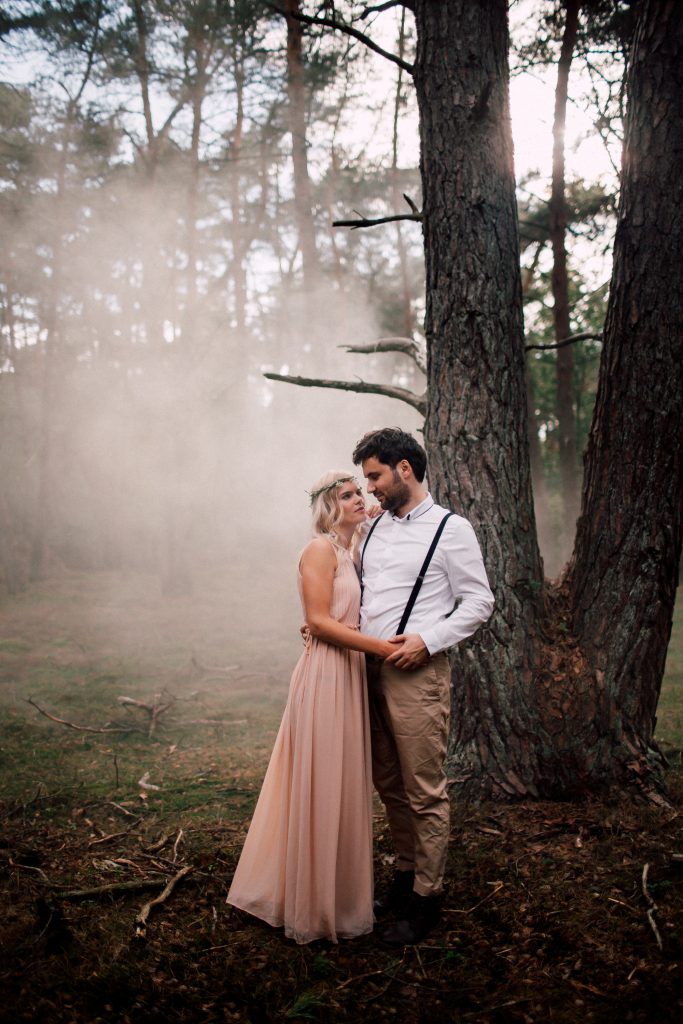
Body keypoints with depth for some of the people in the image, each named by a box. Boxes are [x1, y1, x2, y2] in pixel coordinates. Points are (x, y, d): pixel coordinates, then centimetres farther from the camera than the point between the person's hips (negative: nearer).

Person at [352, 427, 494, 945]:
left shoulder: (451, 528, -5)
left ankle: (426, 898, 13)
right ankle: (406, 875, 31)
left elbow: (479, 601, -6)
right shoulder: (376, 528, 14)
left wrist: (426, 640, -15)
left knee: (424, 791, 0)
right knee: (388, 784, 15)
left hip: (417, 671, -7)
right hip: (370, 670, 7)